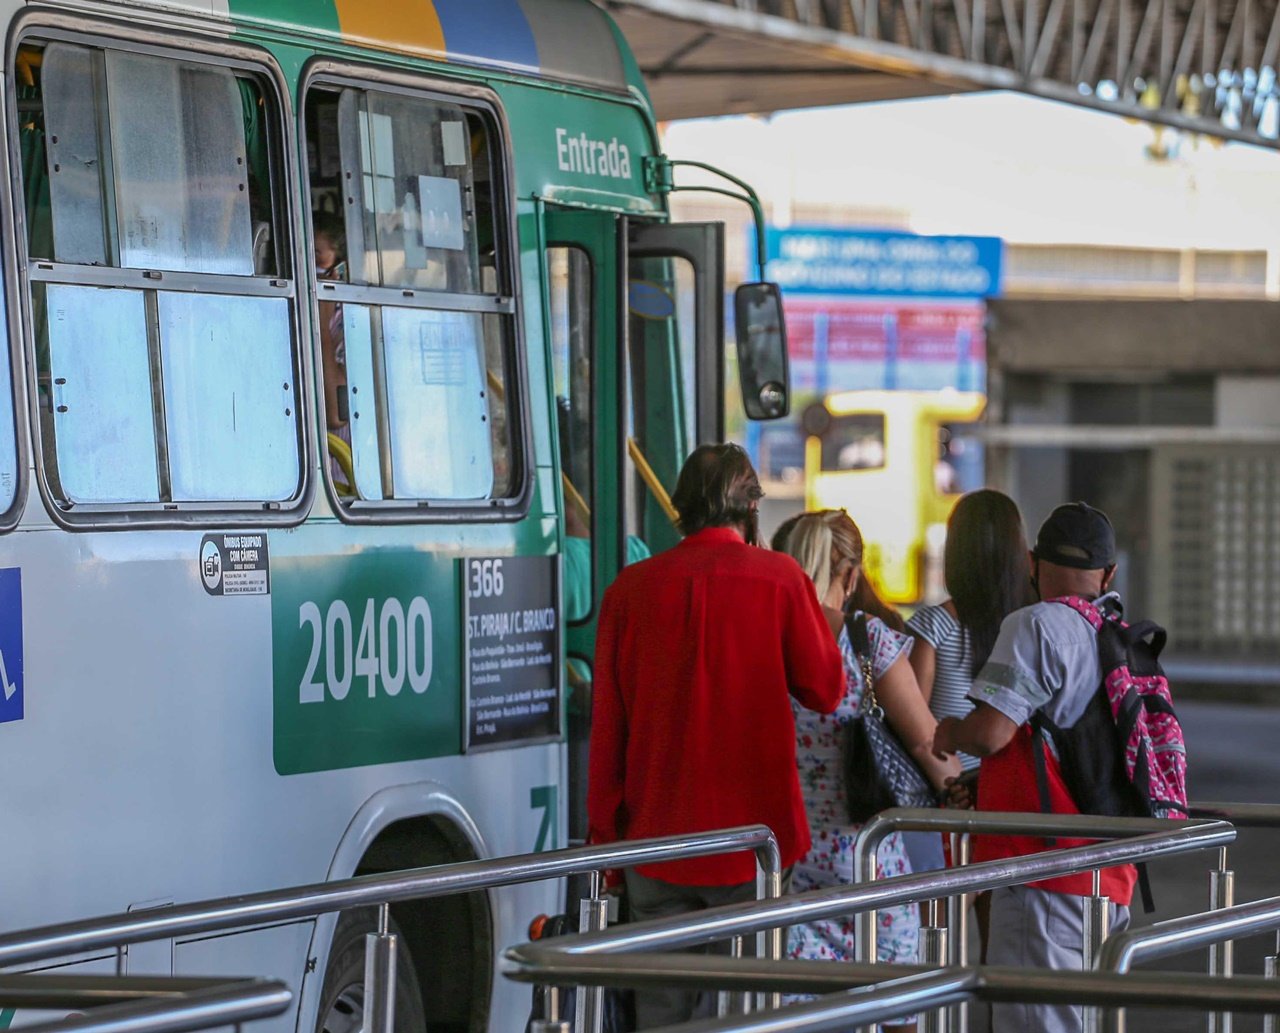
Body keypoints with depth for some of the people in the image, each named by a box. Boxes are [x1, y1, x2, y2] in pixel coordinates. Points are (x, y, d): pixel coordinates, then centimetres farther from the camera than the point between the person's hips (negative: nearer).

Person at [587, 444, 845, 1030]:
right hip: (752, 836, -2)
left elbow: (606, 722, 5)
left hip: (658, 840, 2)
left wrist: (605, 831, 13)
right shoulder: (778, 579, -5)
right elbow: (825, 691, 2)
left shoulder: (632, 587, 2)